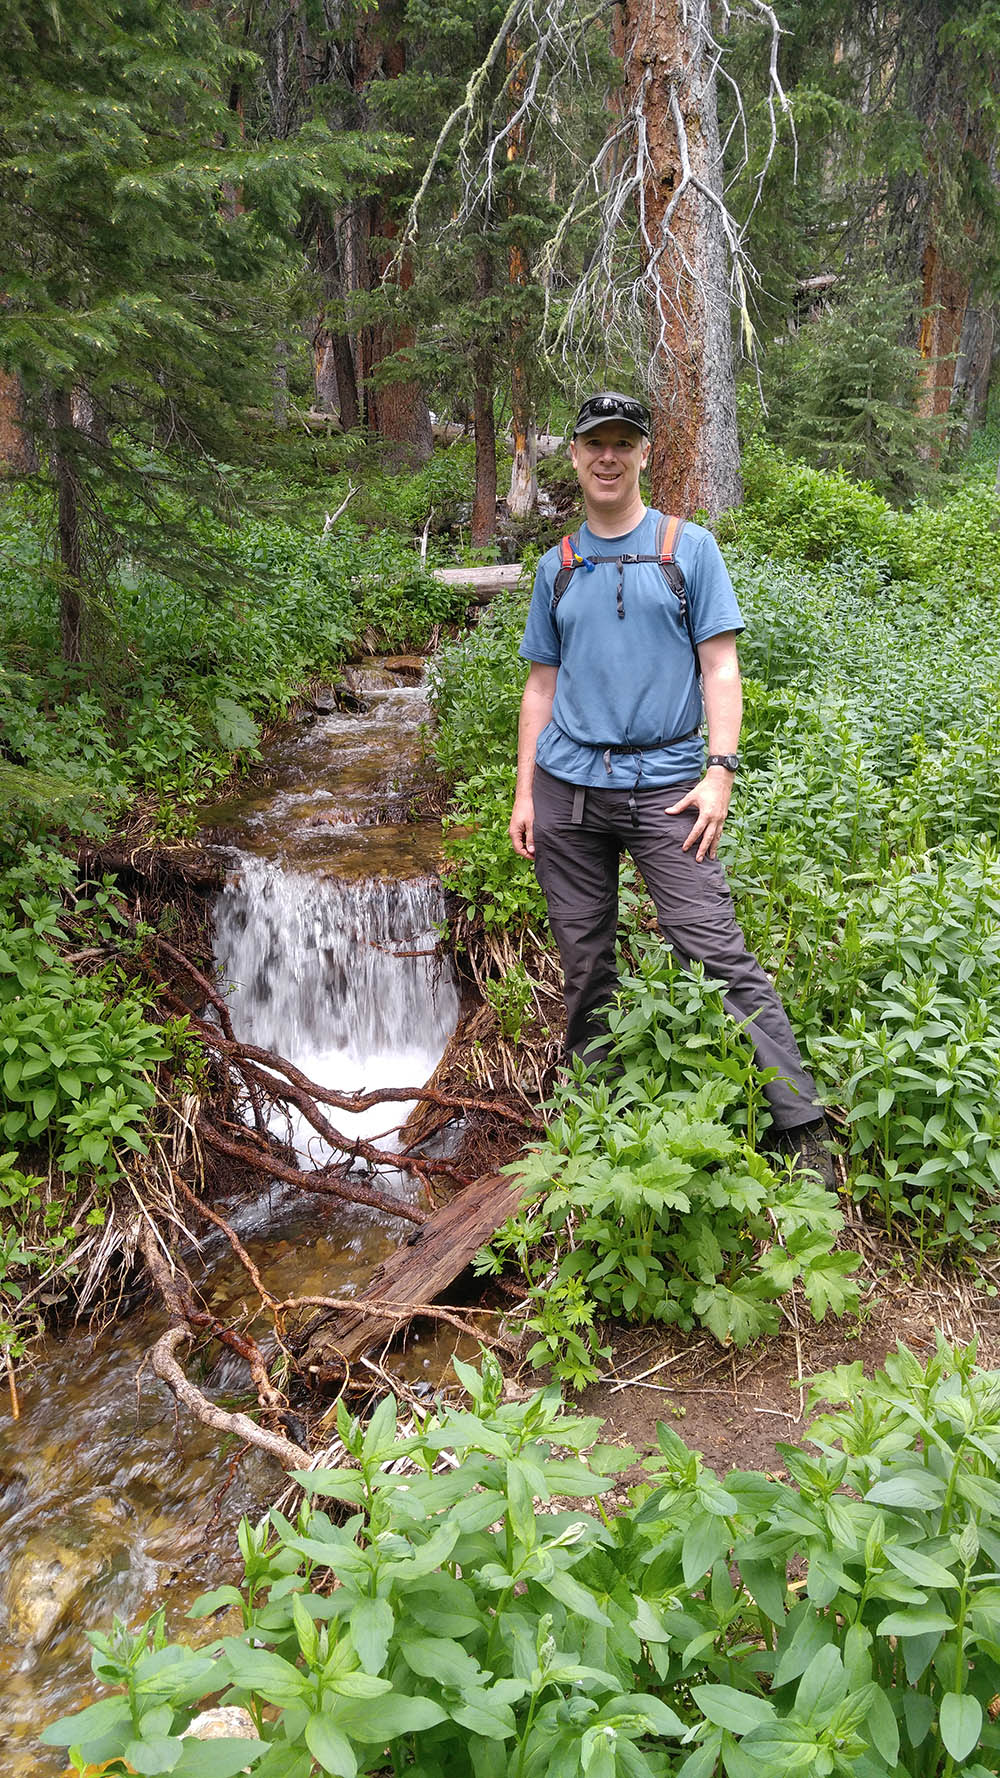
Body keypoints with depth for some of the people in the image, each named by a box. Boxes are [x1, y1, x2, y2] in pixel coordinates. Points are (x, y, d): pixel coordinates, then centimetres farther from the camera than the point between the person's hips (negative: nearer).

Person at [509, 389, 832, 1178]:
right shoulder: (557, 567, 14)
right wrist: (525, 793, 10)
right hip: (567, 787, 4)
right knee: (584, 961, 9)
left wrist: (721, 770, -11)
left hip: (664, 784, -3)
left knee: (717, 952, -11)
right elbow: (543, 684, 16)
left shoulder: (690, 547, 6)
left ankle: (802, 1126, -7)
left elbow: (720, 667, 1)